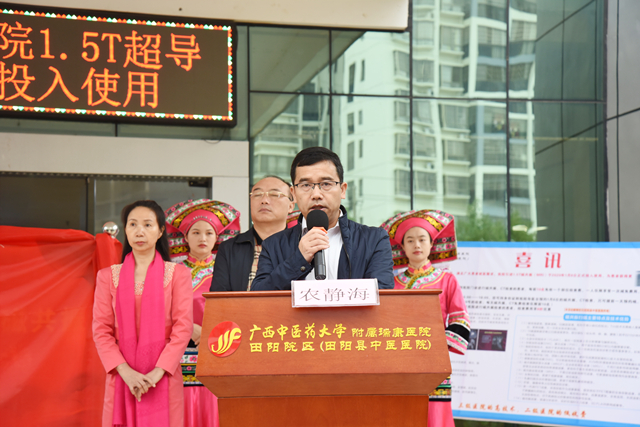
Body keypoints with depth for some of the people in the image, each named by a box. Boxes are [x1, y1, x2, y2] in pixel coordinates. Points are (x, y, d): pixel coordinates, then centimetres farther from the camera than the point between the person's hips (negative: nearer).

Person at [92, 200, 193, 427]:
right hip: (122, 377, 1)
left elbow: (183, 327, -4)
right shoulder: (108, 276, 7)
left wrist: (158, 372, -14)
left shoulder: (177, 274, 2)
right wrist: (125, 371, -12)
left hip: (162, 378, -1)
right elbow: (101, 330, 2)